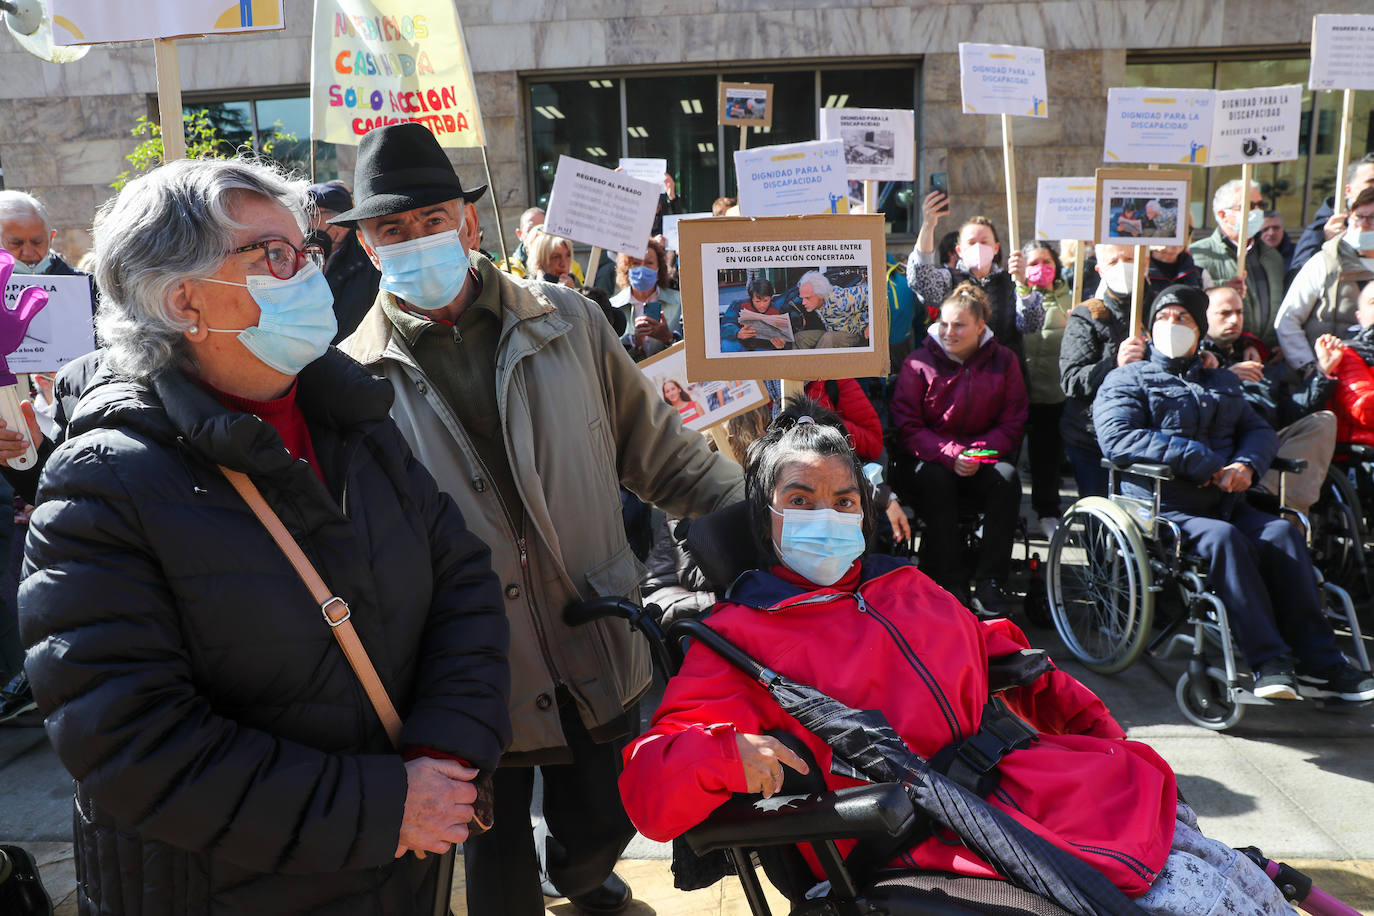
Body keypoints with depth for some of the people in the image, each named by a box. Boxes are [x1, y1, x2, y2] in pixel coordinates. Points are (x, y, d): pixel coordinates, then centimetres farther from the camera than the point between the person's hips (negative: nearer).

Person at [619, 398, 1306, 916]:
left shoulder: (906, 585, 21)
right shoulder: (739, 635, 0)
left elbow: (1000, 658, 32)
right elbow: (651, 789, -7)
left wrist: (1103, 735, 20)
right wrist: (722, 754, -29)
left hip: (1027, 781, 7)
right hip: (925, 843, -7)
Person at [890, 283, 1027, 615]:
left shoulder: (1003, 361, 5)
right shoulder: (918, 363, -1)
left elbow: (1013, 423, 3)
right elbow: (907, 427, -6)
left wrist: (977, 453, -16)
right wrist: (950, 456, -22)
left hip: (983, 461, 2)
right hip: (932, 461, -1)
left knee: (1007, 477, -30)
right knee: (936, 481, -35)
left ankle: (989, 583, -25)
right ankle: (948, 585, -28)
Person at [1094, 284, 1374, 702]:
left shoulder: (1221, 382, 29)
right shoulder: (1127, 379, 8)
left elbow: (1260, 430, 21)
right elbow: (1118, 439, -10)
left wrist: (1246, 465, -6)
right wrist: (1205, 463, -15)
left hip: (1226, 505, 5)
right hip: (1163, 509, -5)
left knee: (1282, 531, -23)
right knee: (1222, 538, -33)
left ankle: (1319, 662, -25)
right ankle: (1269, 662, -33)